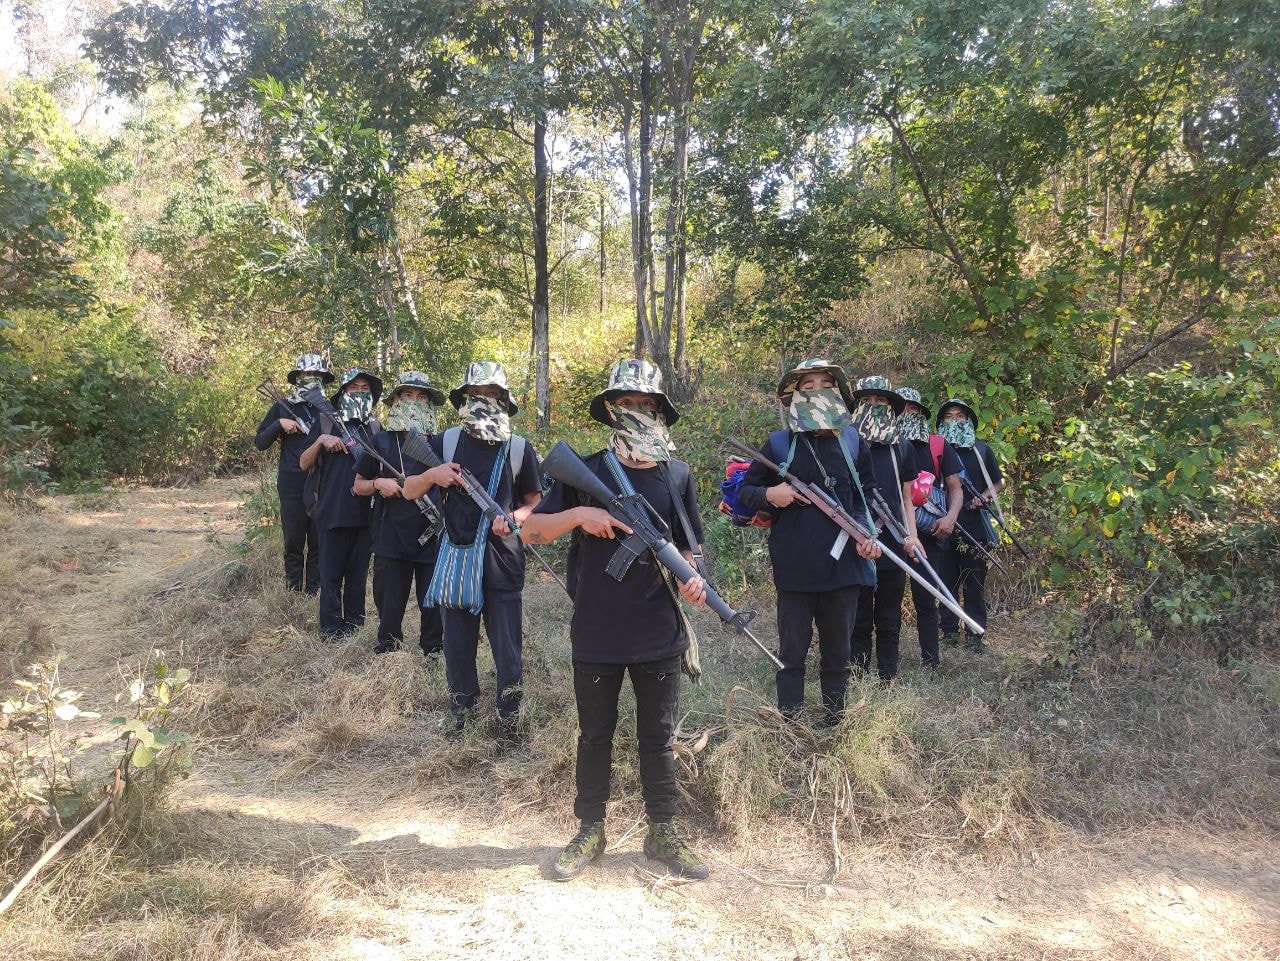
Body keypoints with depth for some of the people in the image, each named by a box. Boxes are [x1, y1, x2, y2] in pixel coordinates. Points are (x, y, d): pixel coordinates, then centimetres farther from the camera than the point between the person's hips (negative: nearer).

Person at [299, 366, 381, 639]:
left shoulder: (375, 427, 12)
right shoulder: (325, 421, 3)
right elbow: (304, 463, 1)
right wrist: (321, 440, -14)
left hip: (365, 511, 3)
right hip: (333, 511, -3)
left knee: (358, 573, 10)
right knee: (331, 573, 0)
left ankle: (354, 626, 19)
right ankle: (331, 632, 7)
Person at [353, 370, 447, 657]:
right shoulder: (381, 441, 3)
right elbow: (358, 486, 11)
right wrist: (379, 483, -9)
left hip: (432, 539, 0)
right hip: (391, 539, 0)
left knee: (433, 602, 6)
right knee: (389, 603, 8)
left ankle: (433, 652, 22)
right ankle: (386, 648, 26)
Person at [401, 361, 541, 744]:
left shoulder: (520, 449, -1)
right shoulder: (445, 442, 2)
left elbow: (536, 501, 7)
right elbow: (409, 491, 6)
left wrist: (514, 517, -14)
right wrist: (431, 475, -14)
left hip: (502, 560, -1)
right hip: (456, 556, 2)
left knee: (507, 644, 4)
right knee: (457, 640, 13)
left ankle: (509, 713, 20)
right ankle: (461, 704, 32)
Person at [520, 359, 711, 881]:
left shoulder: (677, 476, 3)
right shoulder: (586, 472, -2)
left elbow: (686, 549, 10)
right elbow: (531, 530, -2)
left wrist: (691, 580, -12)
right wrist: (579, 514, -19)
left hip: (659, 634, 1)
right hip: (596, 633, -1)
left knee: (658, 738, 12)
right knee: (594, 735, 12)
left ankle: (662, 833, 27)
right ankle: (589, 832, 28)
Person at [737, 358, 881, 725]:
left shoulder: (853, 443, 7)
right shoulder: (779, 444, 1)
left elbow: (865, 496, 10)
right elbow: (745, 490, 7)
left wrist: (864, 533, -8)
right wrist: (769, 495, -15)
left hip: (843, 562, 2)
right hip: (794, 566, -2)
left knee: (838, 650, 13)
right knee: (792, 651, 5)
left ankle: (835, 721, 27)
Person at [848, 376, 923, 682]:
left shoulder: (902, 448, 10)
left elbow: (906, 499, 14)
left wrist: (912, 536, 1)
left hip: (893, 546, 3)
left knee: (889, 622, 9)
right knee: (859, 622, 4)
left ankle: (888, 681, 17)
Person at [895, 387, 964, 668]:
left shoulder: (939, 446, 7)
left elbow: (955, 488, 8)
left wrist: (951, 517, -9)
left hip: (928, 532, 0)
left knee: (925, 597, 1)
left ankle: (931, 660, 9)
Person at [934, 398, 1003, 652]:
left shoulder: (981, 449, 10)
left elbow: (998, 483, 16)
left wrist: (983, 497, -3)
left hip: (975, 526, 0)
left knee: (975, 582, 2)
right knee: (947, 580, 3)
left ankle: (975, 635, 8)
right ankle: (949, 631, 11)